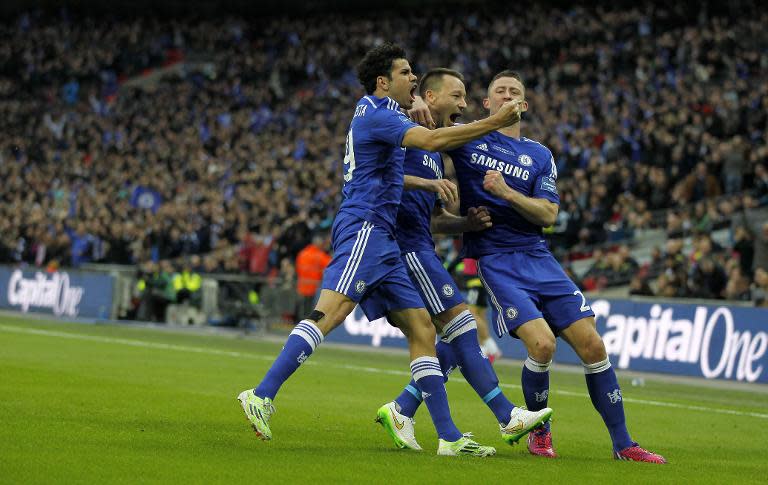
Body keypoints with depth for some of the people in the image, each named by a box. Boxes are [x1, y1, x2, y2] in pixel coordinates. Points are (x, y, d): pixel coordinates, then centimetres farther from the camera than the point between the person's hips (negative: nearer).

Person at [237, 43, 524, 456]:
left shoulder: (379, 114, 24)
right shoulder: (375, 113, -6)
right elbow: (433, 141, -21)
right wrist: (494, 123, -17)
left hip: (380, 237, 10)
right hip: (363, 227, -10)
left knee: (421, 329, 5)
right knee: (330, 313, -24)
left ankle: (448, 437, 3)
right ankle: (262, 395, -28)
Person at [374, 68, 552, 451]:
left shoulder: (436, 153, 25)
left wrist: (467, 223, 7)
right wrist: (428, 183, -24)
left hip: (419, 247, 10)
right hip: (405, 243, -10)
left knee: (456, 340, 6)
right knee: (461, 322, -13)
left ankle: (401, 412, 7)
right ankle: (506, 416, -14)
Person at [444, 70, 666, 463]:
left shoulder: (539, 155, 13)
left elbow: (548, 215, 1)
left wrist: (506, 192, -14)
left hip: (538, 258, 4)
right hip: (494, 259, -4)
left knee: (592, 345, -4)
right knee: (541, 342, -23)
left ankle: (623, 445, 5)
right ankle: (538, 432, 3)